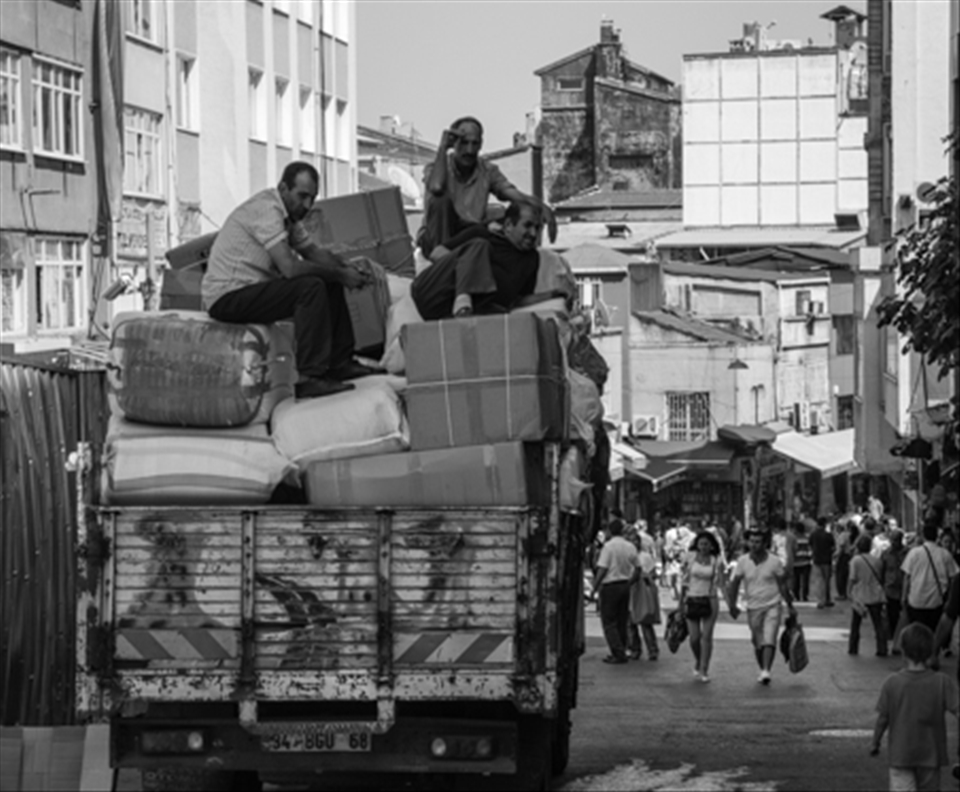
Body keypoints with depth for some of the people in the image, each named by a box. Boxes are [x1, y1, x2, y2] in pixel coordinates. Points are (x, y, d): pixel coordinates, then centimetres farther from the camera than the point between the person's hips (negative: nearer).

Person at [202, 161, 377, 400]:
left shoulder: (287, 213, 11)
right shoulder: (266, 210, -21)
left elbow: (313, 252, 18)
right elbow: (289, 268, -28)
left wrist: (346, 268, -3)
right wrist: (340, 275, -19)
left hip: (253, 288, 11)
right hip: (227, 297, -11)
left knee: (331, 285, 12)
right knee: (311, 288, -26)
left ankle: (340, 363, 13)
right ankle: (310, 378, -28)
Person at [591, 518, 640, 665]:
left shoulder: (609, 546, -13)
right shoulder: (630, 547, 4)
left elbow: (602, 570, -16)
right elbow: (638, 569, 8)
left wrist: (594, 588, -9)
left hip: (610, 586, -6)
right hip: (625, 586, 6)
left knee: (609, 622, 0)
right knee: (622, 622, 14)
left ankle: (618, 654, -7)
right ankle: (620, 652, 17)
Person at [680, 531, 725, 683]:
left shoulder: (716, 561, -1)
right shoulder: (691, 558, 1)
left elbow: (720, 583, -4)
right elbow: (685, 580, 7)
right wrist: (681, 601, 6)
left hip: (709, 600, -1)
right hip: (692, 600, 1)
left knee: (706, 636, -5)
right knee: (694, 637, 0)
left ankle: (704, 670, 1)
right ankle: (698, 662, 28)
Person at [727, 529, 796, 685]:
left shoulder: (774, 561, -6)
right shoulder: (743, 561, -3)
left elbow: (782, 585, 3)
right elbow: (734, 584, 1)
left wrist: (790, 606, 7)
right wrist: (732, 604, -9)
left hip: (772, 606, -2)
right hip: (753, 608, 2)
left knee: (769, 640, -17)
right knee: (758, 643, 10)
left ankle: (766, 671, -25)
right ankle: (762, 670, 28)